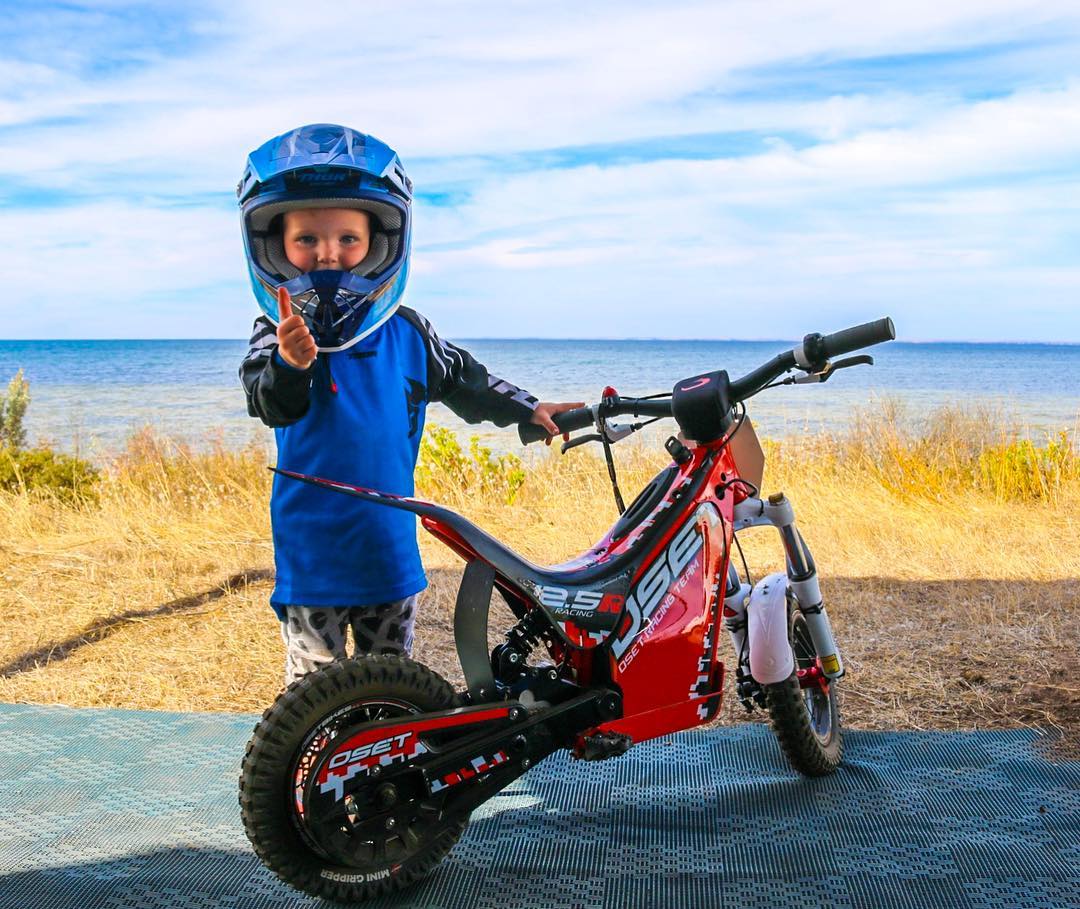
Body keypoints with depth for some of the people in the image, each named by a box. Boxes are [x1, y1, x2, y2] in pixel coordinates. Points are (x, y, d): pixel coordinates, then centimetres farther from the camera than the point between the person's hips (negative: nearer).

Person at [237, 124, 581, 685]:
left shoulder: (405, 333, -2)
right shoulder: (277, 336, -12)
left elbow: (462, 381, 15)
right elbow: (271, 404, -31)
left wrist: (529, 409, 13)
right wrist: (290, 366, -52)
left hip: (390, 552, 3)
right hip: (310, 554, -3)